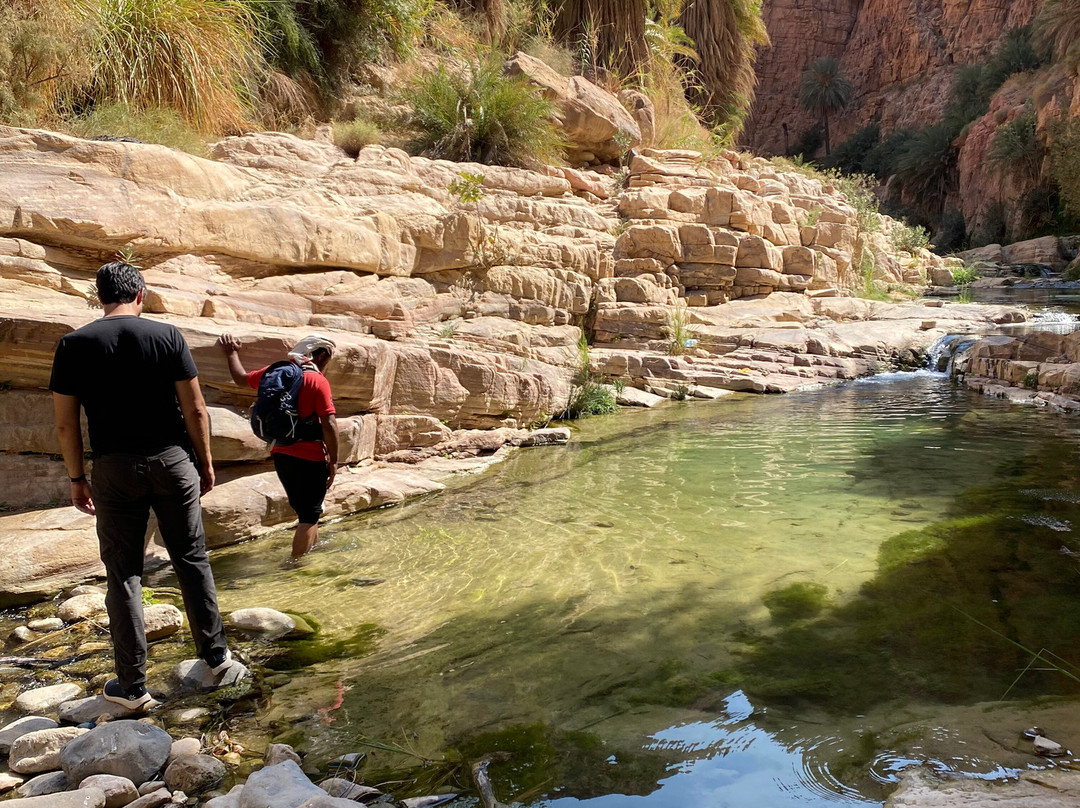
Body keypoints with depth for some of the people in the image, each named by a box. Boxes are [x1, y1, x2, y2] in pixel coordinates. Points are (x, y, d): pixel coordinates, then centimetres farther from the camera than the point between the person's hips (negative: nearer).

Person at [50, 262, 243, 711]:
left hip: (114, 470, 0)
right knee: (191, 559, 12)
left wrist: (77, 479, 9)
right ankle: (216, 657, 21)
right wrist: (205, 461, 8)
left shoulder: (74, 345, -2)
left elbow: (66, 424, -1)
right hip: (172, 461, 0)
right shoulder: (168, 337, -4)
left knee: (123, 574, 8)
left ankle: (132, 686, 13)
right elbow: (195, 409, -4)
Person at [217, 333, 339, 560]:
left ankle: (314, 550, 39)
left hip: (281, 454, 7)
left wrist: (232, 353, 42)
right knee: (309, 516, 2)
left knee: (305, 512, 25)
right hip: (311, 458, -7)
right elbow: (329, 425, -18)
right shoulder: (317, 381, -13)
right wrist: (333, 461, -10)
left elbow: (241, 377, 24)